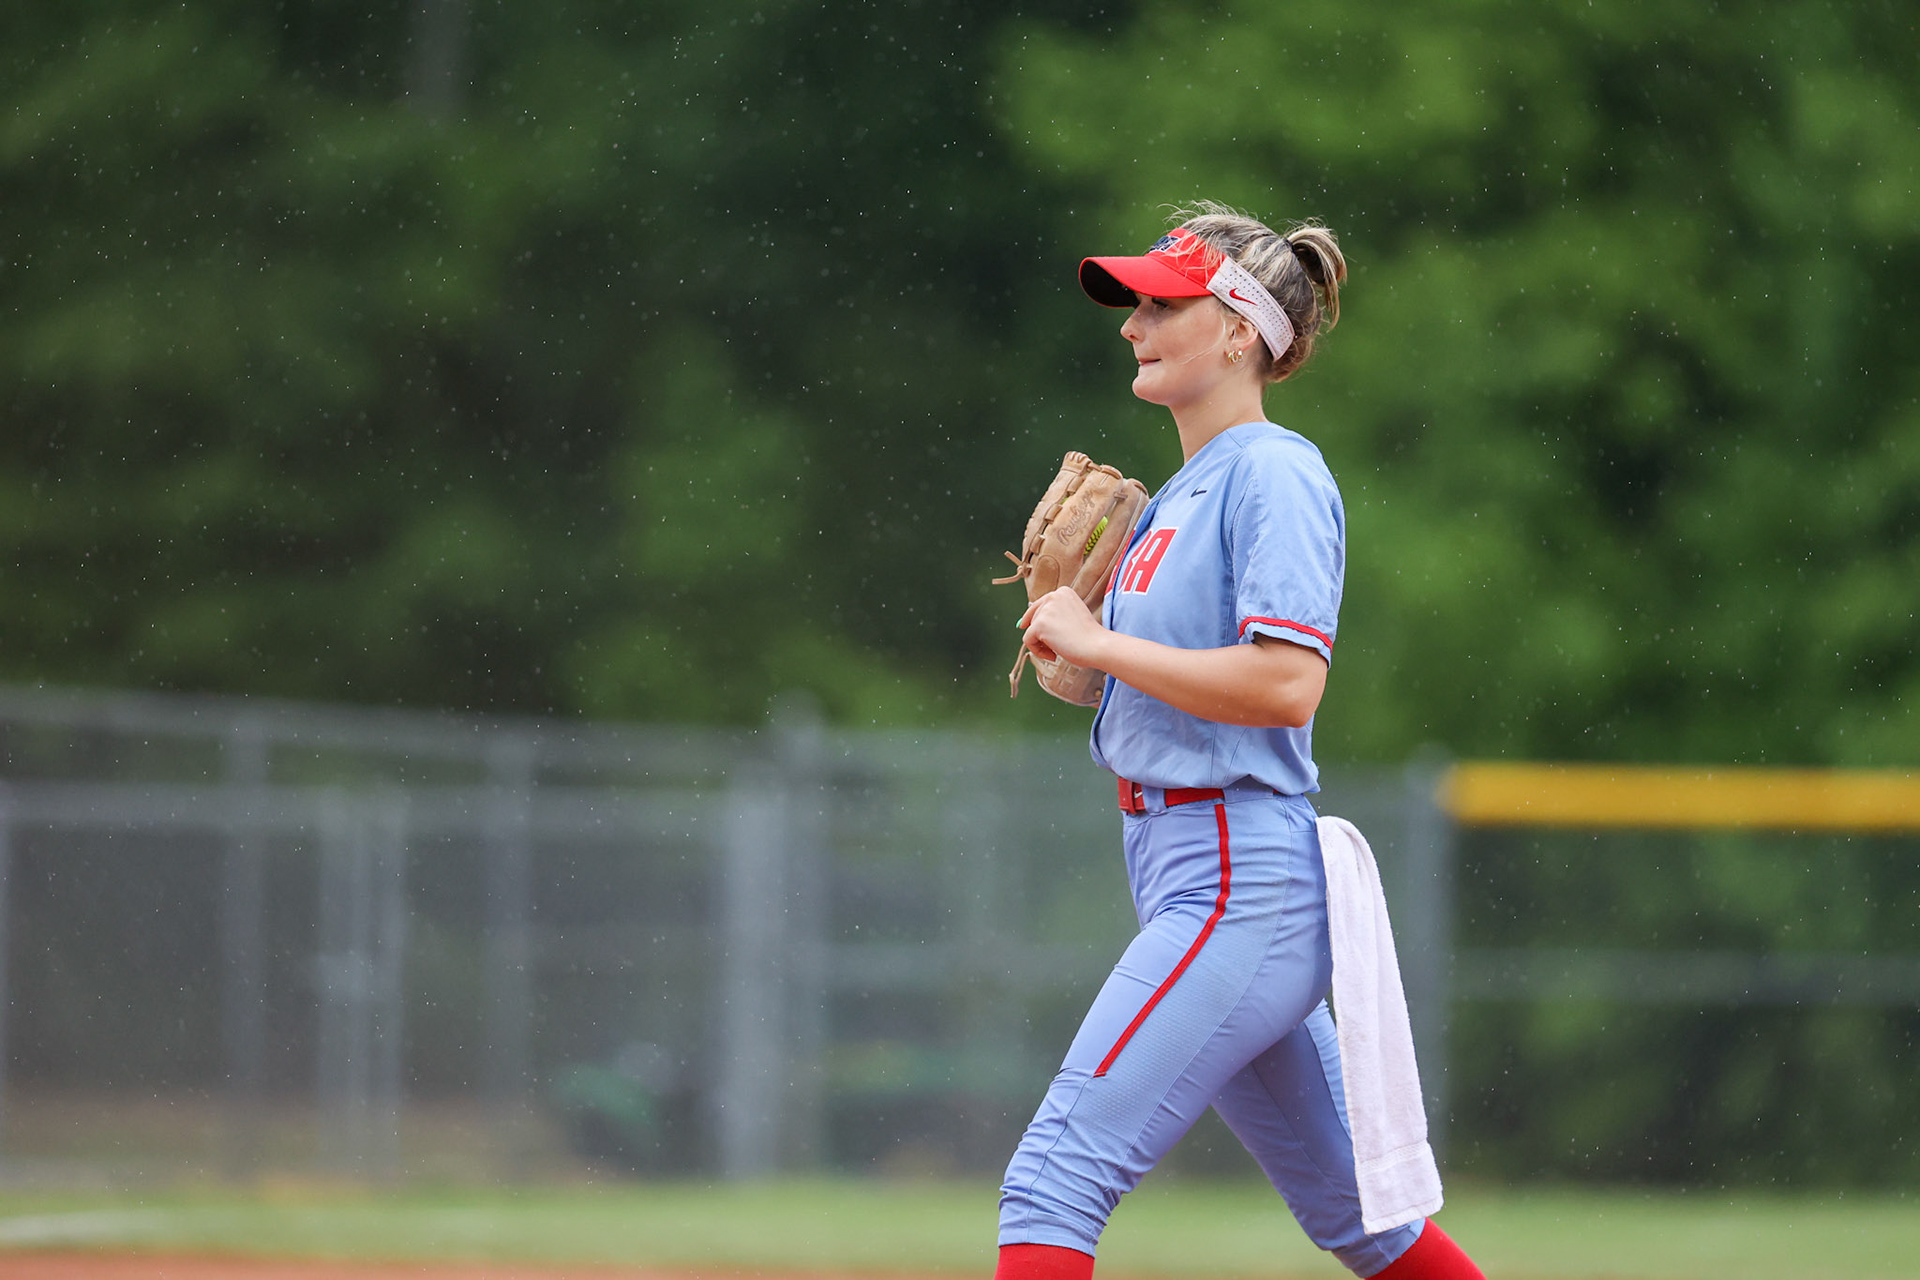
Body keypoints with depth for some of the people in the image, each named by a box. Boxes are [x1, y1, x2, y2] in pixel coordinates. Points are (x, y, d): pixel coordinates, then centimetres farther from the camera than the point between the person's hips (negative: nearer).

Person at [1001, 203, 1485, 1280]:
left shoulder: (1275, 474, -11)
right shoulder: (1182, 492, 18)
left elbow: (1285, 684, -23)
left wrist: (1097, 642, -16)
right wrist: (1072, 621, 6)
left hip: (1240, 882, -11)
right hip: (1184, 864, 11)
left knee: (1059, 1172, -16)